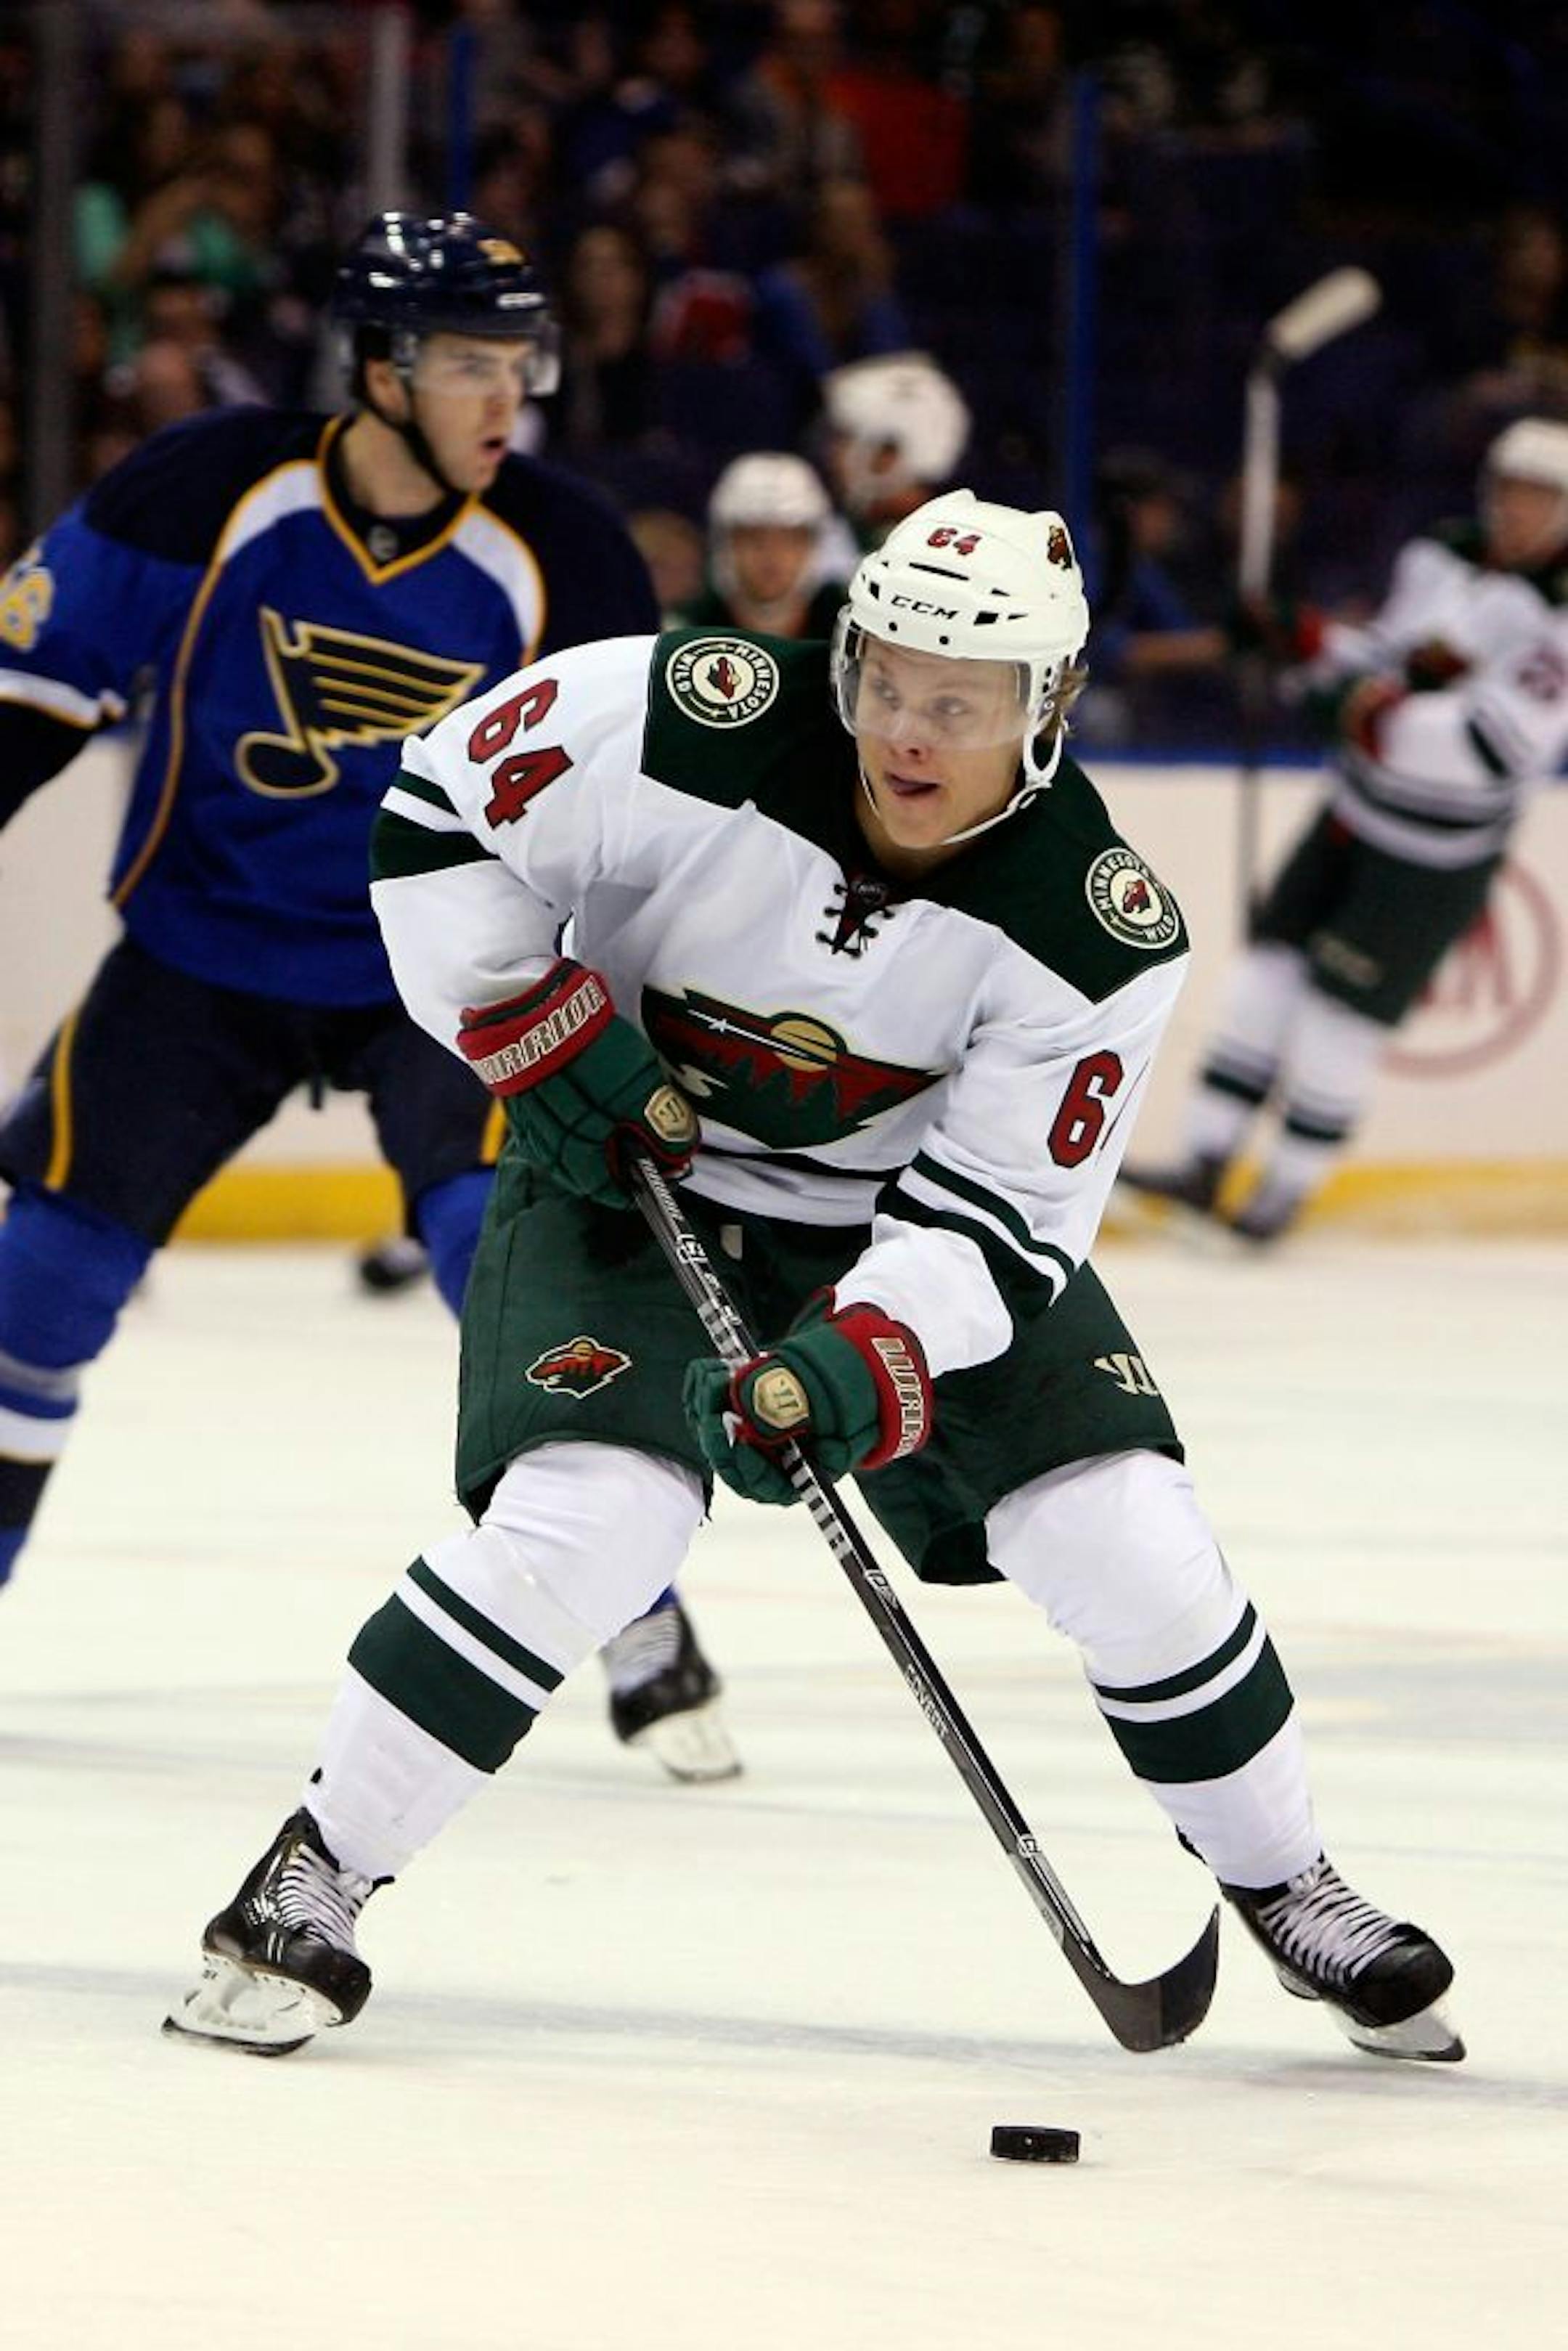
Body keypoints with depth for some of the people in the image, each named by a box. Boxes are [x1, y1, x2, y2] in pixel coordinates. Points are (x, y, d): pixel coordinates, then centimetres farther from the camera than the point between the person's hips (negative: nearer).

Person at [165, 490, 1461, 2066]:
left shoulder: (1098, 927, -22)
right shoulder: (696, 725, -27)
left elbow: (1001, 1213, -20)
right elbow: (440, 816, -14)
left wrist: (859, 1363, -36)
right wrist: (539, 1036, -19)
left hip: (912, 1214, 2)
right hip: (629, 1169, -2)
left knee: (1125, 1540, -6)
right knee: (591, 1516, -25)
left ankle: (1289, 1892, 18)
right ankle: (308, 1882, -12)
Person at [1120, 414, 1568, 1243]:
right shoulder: (1437, 559, 7)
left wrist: (1394, 717, -29)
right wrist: (1317, 646, 1)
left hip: (1441, 851, -7)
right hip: (1359, 806, 7)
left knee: (1347, 1002, -4)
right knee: (1276, 957, 3)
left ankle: (1286, 1191, 10)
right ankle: (1205, 1165, 7)